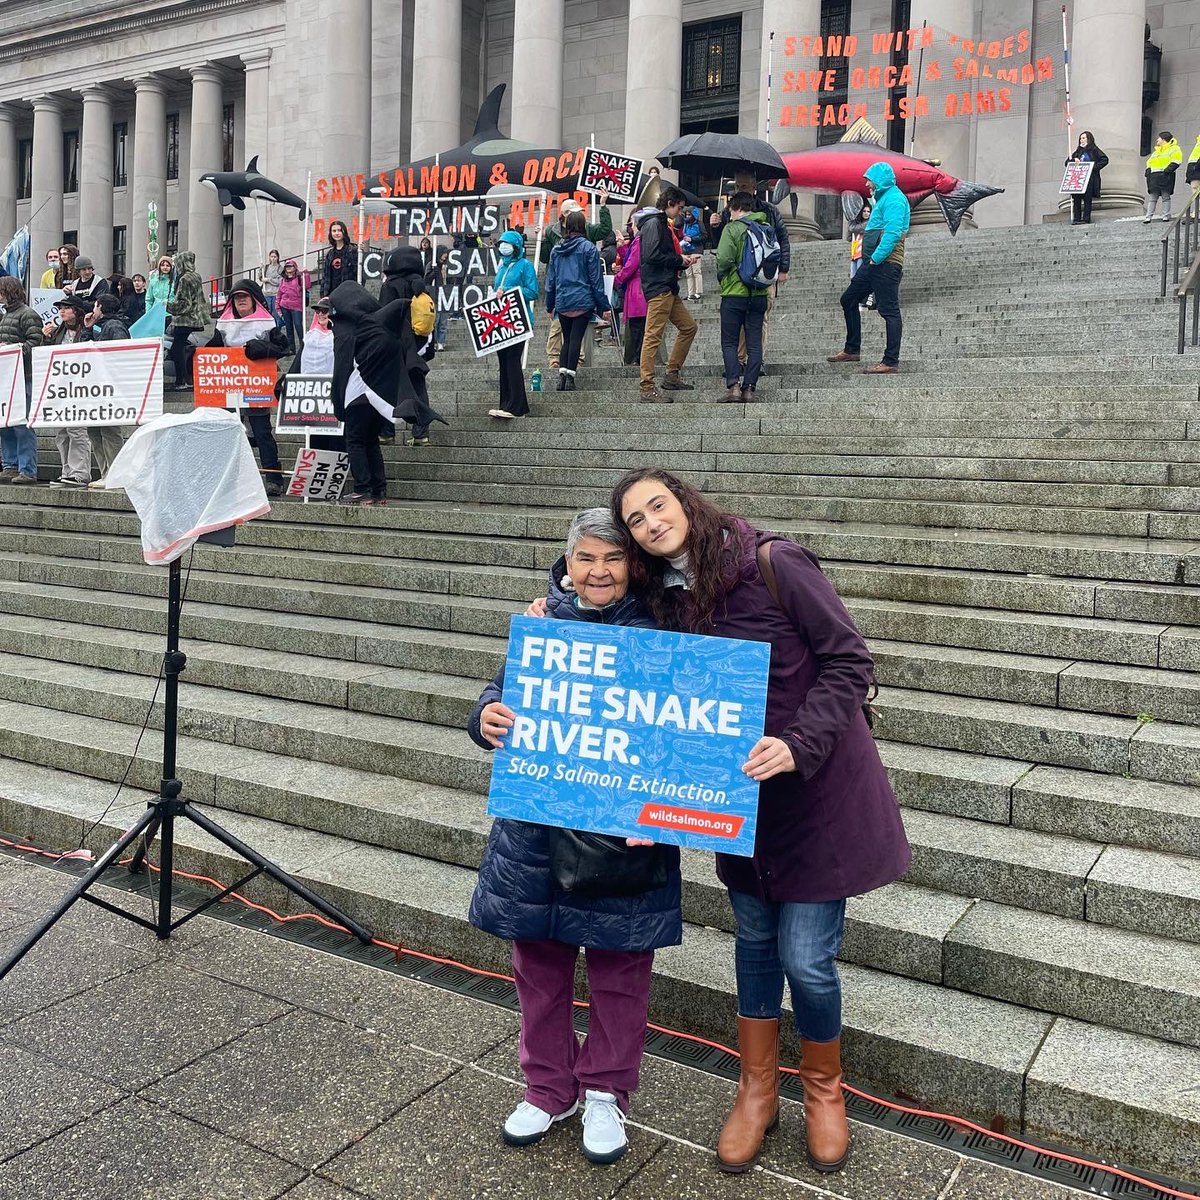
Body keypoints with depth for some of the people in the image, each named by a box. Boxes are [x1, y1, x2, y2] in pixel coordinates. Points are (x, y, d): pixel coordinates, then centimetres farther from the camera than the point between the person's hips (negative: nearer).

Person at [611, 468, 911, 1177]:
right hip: (742, 798, 5)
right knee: (755, 943, 17)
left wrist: (798, 745, -26)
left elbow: (848, 661, -16)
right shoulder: (666, 603, 2)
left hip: (818, 792, -5)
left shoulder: (775, 565, -16)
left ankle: (824, 1088, 28)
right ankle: (757, 1091, 35)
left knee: (806, 959, -1)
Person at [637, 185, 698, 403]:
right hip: (658, 288, -11)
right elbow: (652, 256, -21)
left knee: (688, 327, 15)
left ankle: (672, 376, 19)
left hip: (668, 288, 11)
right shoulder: (653, 223, -10)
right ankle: (648, 389, -8)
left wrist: (680, 261, 8)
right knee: (652, 337, -9)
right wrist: (679, 260, -10)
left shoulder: (662, 224, 21)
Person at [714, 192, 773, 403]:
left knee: (729, 342, 3)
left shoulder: (732, 228, -8)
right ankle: (749, 388, 3)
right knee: (754, 343, 7)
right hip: (759, 294, 4)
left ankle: (733, 385, -10)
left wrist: (721, 275, 1)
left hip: (735, 293, -4)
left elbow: (724, 258, -18)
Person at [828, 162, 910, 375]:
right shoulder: (883, 198, 22)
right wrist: (871, 258, 13)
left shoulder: (894, 199, -11)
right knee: (848, 300, 16)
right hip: (873, 262, 11)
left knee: (890, 311, -9)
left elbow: (893, 233, -23)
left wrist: (876, 258, -22)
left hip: (885, 263, -11)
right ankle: (851, 350, 24)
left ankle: (891, 362, -8)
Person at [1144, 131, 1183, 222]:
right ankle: (1148, 216, -3)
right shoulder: (1156, 151, 26)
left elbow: (1176, 162, -6)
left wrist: (1168, 170, -18)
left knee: (1166, 196, -5)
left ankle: (1167, 215, -1)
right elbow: (1149, 162, 28)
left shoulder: (1174, 149, 4)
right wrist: (1148, 171, 8)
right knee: (1152, 197, 0)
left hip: (1165, 176, -6)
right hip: (1154, 176, 6)